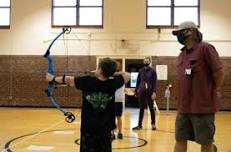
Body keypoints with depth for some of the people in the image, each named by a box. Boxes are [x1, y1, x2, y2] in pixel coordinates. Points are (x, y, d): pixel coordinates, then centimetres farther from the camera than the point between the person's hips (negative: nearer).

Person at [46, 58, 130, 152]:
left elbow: (67, 79, 2)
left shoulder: (87, 81, -12)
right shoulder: (113, 83, -7)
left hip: (88, 128, -1)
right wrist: (111, 73, 9)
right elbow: (127, 75, 11)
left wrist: (52, 78, 17)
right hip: (105, 129, 2)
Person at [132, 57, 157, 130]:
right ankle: (139, 125, 12)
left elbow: (154, 82, -6)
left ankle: (153, 124, 17)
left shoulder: (152, 71, -1)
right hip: (141, 92, 2)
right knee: (141, 108, 7)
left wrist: (154, 92, -14)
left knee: (151, 108, 6)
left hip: (150, 92, -2)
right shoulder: (140, 71, 7)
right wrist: (136, 90, 7)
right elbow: (138, 81, 10)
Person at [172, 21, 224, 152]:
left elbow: (219, 72, -12)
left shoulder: (205, 48, -10)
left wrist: (214, 92, -2)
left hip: (203, 106, -8)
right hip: (183, 107, 8)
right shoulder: (182, 55, 13)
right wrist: (184, 96, 15)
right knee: (180, 140, 11)